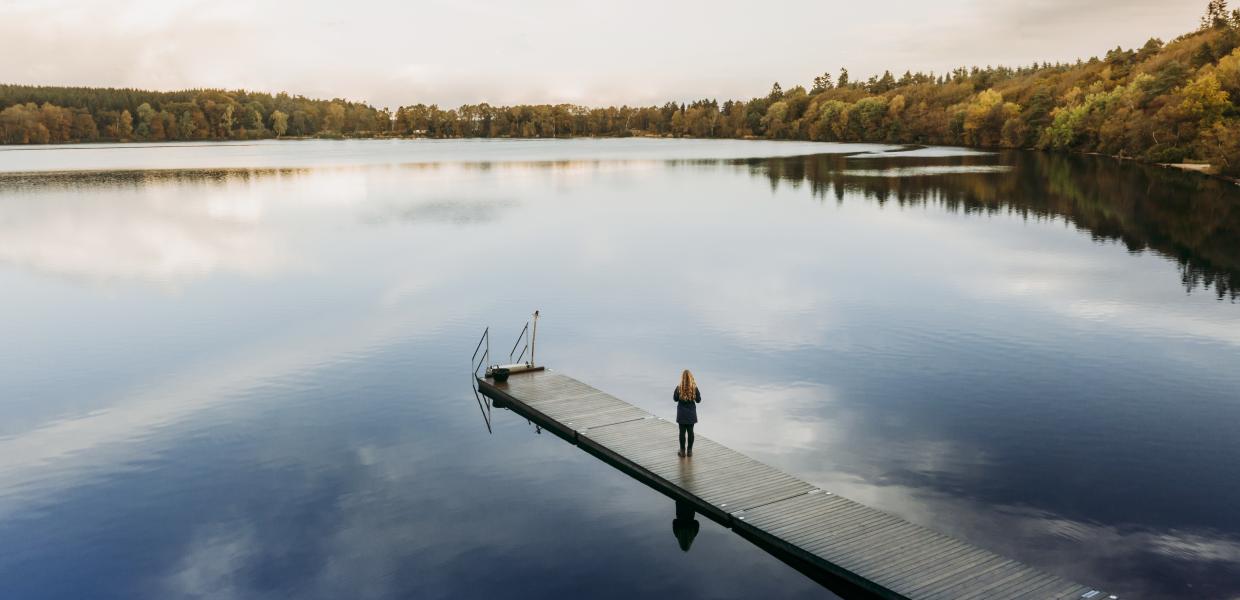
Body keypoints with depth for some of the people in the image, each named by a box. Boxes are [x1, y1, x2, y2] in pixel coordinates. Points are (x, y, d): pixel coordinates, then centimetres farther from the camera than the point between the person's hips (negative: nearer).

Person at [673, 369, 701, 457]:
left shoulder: (679, 388, -15)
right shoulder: (694, 388, -13)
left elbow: (675, 399, -1)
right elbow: (698, 400, -3)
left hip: (682, 414, -1)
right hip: (691, 414, 1)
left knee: (682, 432, 7)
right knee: (690, 431, 12)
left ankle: (682, 451, 13)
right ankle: (689, 451, 18)